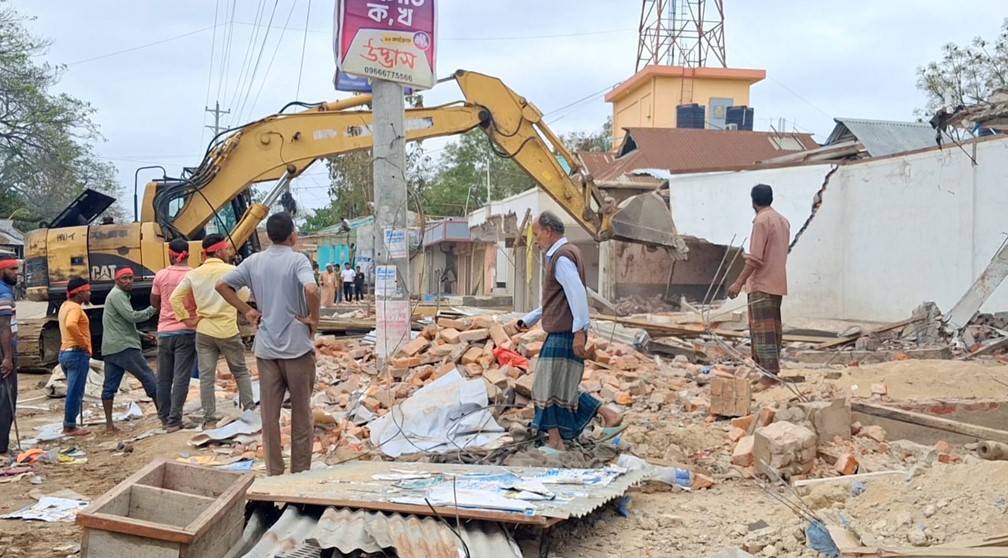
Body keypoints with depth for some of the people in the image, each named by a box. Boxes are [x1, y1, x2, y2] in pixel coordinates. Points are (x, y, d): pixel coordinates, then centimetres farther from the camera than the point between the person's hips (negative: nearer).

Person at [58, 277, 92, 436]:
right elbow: (71, 325, -34)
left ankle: (69, 424, 19)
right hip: (77, 353, -10)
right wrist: (83, 342, -23)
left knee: (73, 391, 16)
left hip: (65, 352, 10)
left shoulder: (65, 305, 16)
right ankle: (70, 427, -4)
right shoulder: (75, 307, -15)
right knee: (75, 392, -6)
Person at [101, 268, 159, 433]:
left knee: (109, 386, 4)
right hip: (124, 347, -10)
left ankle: (109, 424, 2)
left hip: (110, 349, 10)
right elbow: (132, 317, -18)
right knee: (149, 378, -3)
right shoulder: (117, 294, -8)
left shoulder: (119, 295, 24)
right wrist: (153, 309, -8)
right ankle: (162, 413, 0)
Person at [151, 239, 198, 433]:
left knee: (163, 378, 13)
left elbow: (154, 303, 11)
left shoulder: (161, 275, 0)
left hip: (165, 331, 3)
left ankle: (165, 418, 20)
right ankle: (174, 420, -6)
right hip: (187, 331, -3)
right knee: (181, 377, -3)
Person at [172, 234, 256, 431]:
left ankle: (209, 420, 6)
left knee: (206, 377, 5)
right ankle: (249, 409, 15)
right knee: (241, 371, 14)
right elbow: (244, 296, -4)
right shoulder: (231, 271, -9)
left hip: (204, 331, 3)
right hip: (228, 331, -3)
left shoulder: (194, 274, 4)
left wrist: (188, 318, 7)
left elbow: (175, 299, 2)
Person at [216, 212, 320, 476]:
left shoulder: (254, 261, 5)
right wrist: (314, 318, -13)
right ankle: (299, 472, 14)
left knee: (269, 413, 10)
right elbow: (311, 289, -28)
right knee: (301, 412, 8)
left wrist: (247, 311, 8)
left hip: (266, 348, 4)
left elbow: (222, 285, 5)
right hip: (297, 346, -4)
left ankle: (274, 473, 14)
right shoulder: (297, 260, -10)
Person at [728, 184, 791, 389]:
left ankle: (769, 375, -11)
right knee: (773, 329, 12)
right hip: (777, 282, 9)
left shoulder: (762, 220, -13)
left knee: (762, 330, -9)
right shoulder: (782, 220, 14)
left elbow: (755, 258, -19)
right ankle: (771, 371, 16)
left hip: (762, 284, -9)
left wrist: (739, 282, -17)